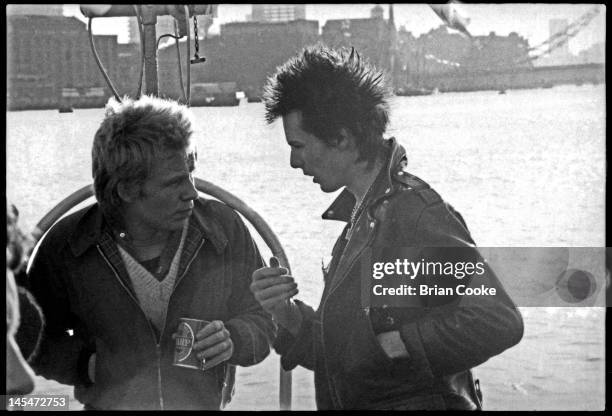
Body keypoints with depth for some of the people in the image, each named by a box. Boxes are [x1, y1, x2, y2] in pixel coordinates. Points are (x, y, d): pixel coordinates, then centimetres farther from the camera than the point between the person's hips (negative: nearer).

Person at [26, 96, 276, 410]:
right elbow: (38, 340, 8)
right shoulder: (65, 246, -4)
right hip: (107, 405, -1)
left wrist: (233, 340, -10)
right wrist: (87, 364, -8)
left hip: (207, 405, 1)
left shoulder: (225, 228, 0)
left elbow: (261, 319, 10)